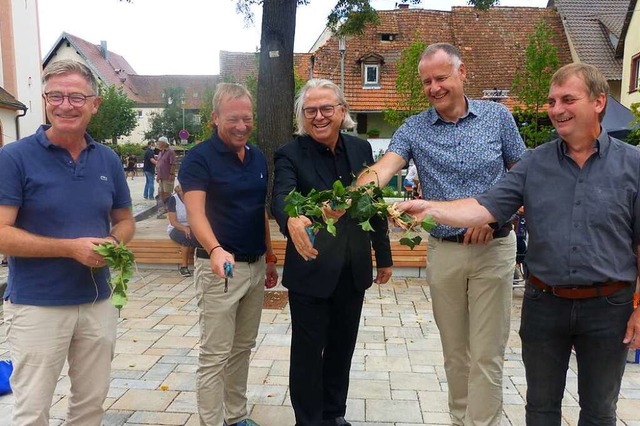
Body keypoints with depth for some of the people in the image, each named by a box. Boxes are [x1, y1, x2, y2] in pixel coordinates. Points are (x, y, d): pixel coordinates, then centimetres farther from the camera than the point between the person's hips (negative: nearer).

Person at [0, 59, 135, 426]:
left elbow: (125, 220, 13)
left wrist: (112, 242, -10)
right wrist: (71, 248, -22)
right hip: (37, 306, -4)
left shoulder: (108, 160, 4)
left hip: (98, 302, 5)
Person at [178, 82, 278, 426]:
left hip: (255, 266, 7)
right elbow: (195, 213, -24)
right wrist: (215, 250, -41)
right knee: (214, 356, 1)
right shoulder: (199, 158, -12)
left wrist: (269, 257, 15)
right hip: (220, 268, -7)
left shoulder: (259, 158, 8)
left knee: (242, 348, 17)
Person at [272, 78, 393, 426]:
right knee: (307, 353, 9)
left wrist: (384, 257, 12)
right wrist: (292, 220, -52)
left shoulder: (361, 149, 3)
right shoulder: (290, 155, -10)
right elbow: (281, 197, -29)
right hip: (310, 271, -4)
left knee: (341, 348, 19)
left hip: (353, 270, 5)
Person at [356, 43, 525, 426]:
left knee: (486, 354, 3)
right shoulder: (414, 129, 0)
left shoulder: (498, 116, 0)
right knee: (454, 350, 15)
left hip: (493, 247, -1)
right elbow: (383, 169, -17)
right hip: (443, 250, 2)